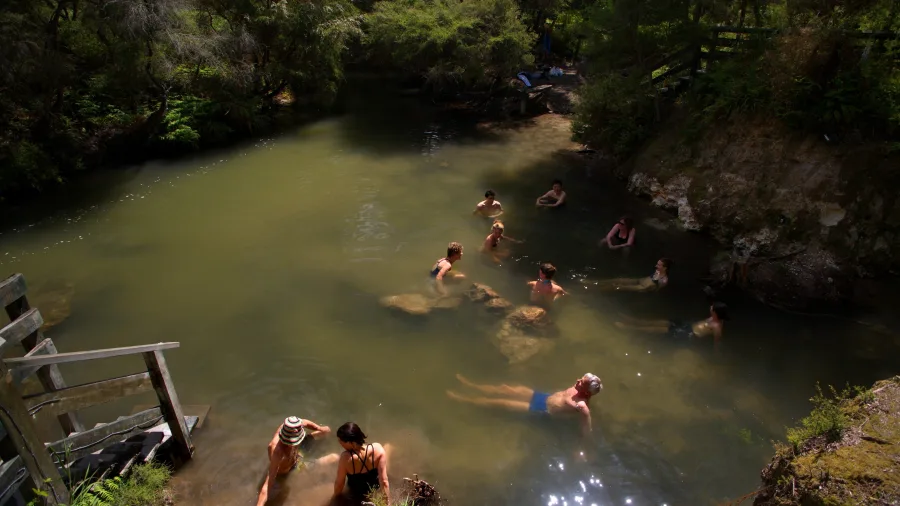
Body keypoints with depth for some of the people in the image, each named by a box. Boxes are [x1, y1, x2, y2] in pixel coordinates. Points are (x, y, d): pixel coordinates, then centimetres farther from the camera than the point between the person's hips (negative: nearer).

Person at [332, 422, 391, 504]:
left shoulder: (346, 457, -38)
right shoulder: (377, 448, -33)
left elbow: (339, 483, -20)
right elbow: (384, 481, -28)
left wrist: (336, 496, 1)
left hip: (357, 493, -1)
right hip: (376, 488, 1)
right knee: (387, 446, 22)